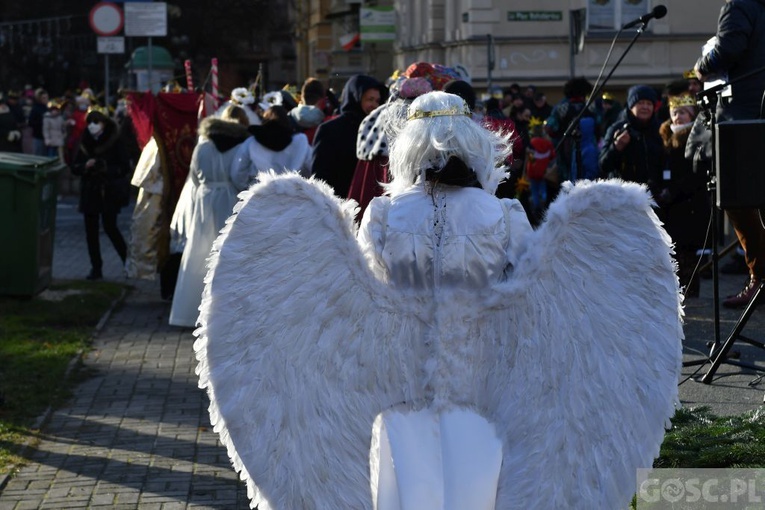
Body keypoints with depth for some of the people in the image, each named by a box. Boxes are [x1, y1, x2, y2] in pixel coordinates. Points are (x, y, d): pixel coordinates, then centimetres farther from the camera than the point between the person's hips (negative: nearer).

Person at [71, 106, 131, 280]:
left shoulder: (114, 143, -5)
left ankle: (127, 260, 14)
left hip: (108, 193, -4)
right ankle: (96, 268, 10)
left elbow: (124, 168, -8)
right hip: (90, 192, 5)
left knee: (110, 227, -5)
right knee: (91, 230, 3)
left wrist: (105, 168, -21)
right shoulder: (85, 144, 8)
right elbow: (75, 167, 8)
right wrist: (86, 166, -13)